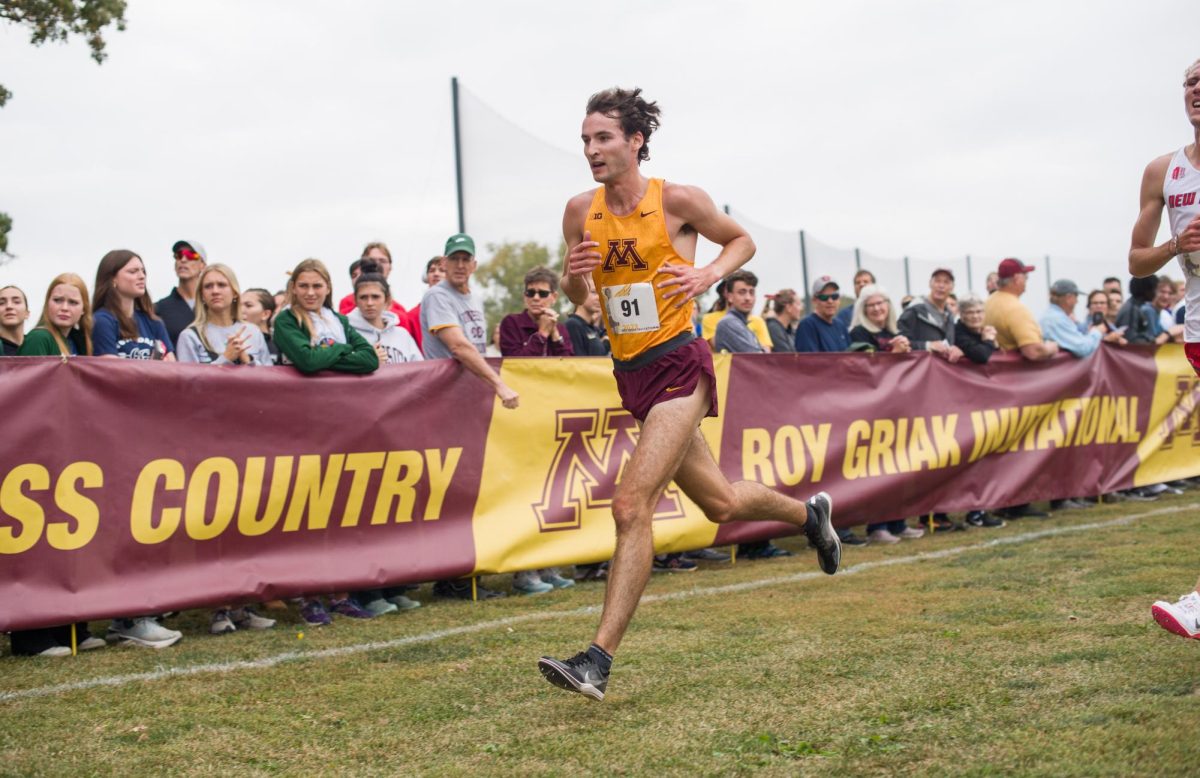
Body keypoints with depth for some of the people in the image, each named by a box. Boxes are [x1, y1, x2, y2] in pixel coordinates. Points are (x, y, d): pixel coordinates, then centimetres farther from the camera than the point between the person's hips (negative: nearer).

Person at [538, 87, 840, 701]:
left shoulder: (677, 200, -8)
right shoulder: (580, 211, 3)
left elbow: (741, 240, 8)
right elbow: (577, 296, 14)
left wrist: (709, 273, -12)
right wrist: (574, 277, -10)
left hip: (677, 367, -6)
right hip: (630, 373, 6)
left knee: (631, 506, -18)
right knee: (719, 502, 19)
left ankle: (598, 660, -17)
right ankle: (808, 513, 49)